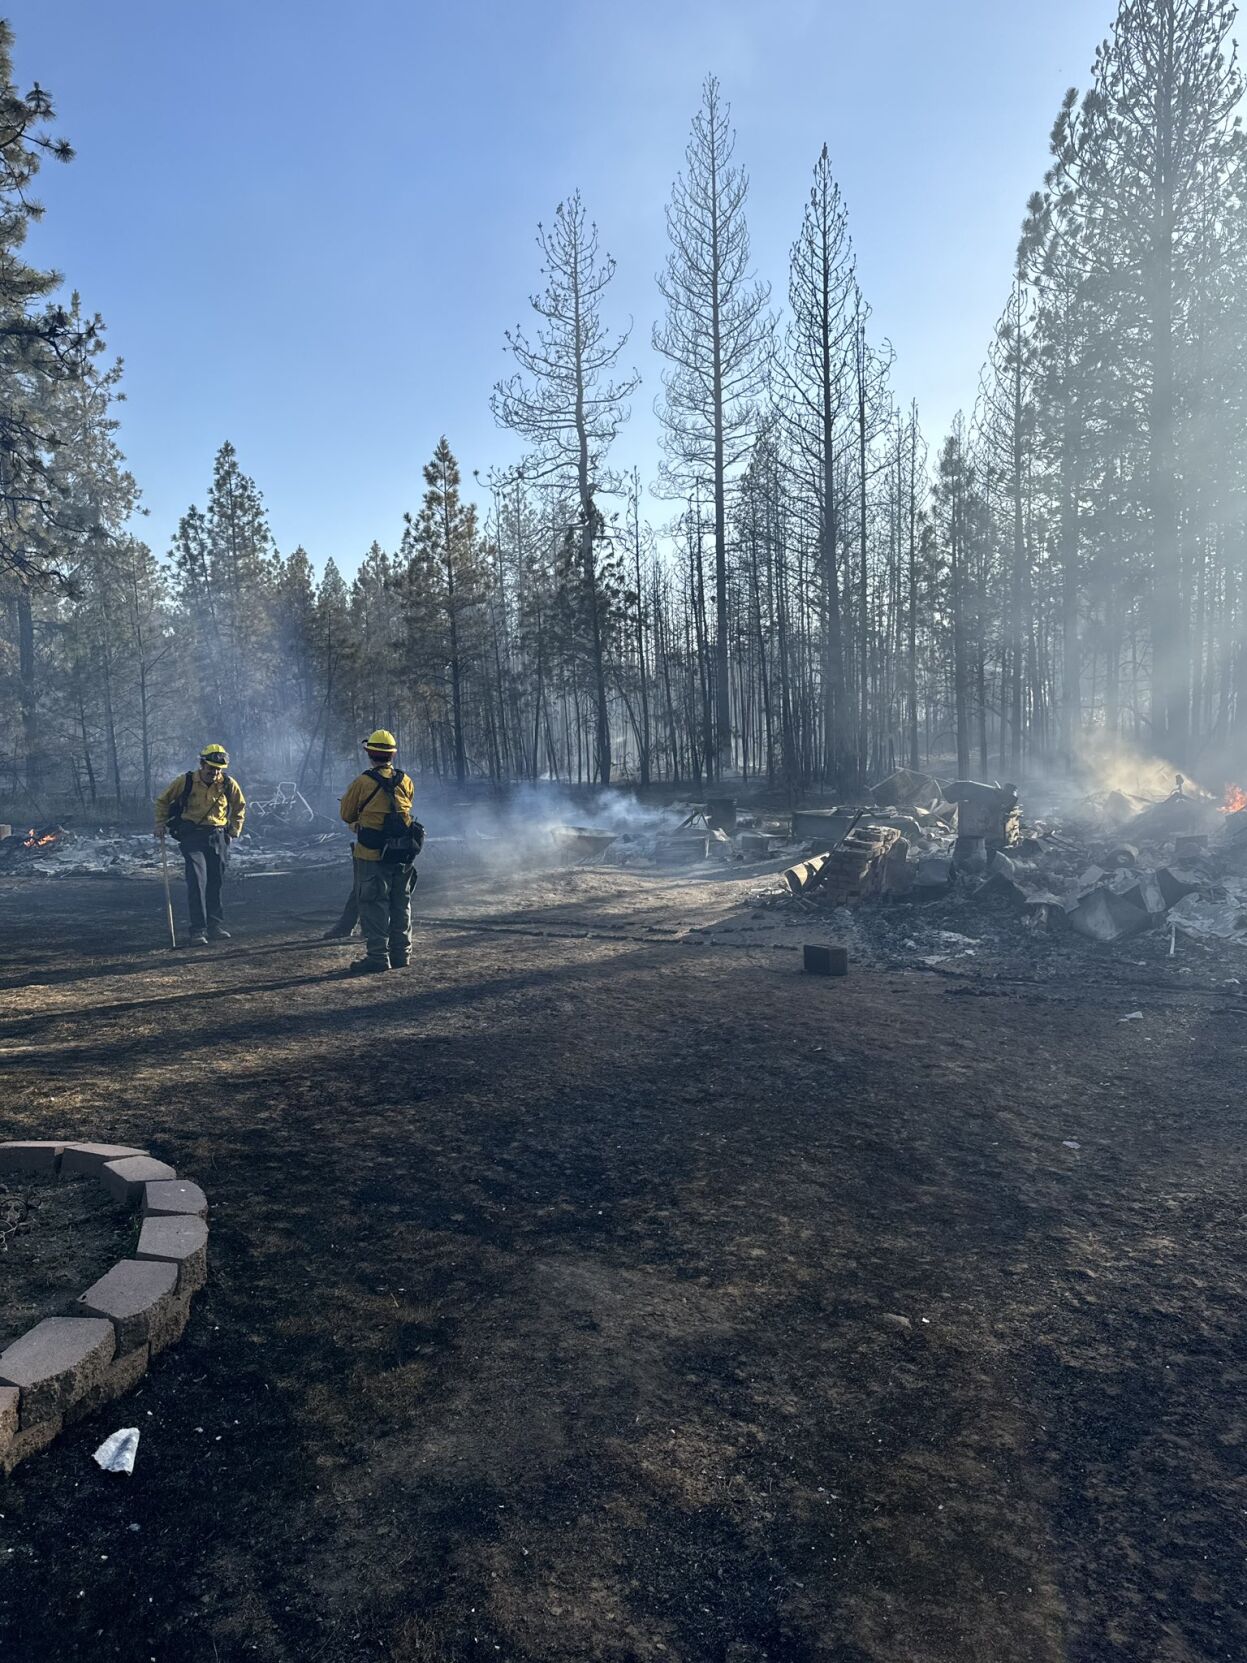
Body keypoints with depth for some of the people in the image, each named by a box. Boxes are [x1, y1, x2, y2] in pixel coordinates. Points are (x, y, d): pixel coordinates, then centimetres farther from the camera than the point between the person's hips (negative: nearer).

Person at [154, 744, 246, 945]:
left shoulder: (229, 785, -1)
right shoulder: (185, 781, -7)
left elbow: (239, 807, 18)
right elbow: (162, 801, 9)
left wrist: (234, 832, 13)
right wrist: (160, 824, 3)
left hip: (218, 836, 3)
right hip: (192, 835, -3)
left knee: (215, 883, 8)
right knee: (197, 880, -13)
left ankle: (216, 926, 18)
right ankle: (198, 930, -11)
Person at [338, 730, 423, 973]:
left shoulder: (363, 783, -12)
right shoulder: (406, 782, 2)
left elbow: (346, 814, -1)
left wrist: (357, 822, 19)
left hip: (373, 854, -5)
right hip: (404, 853, 5)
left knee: (374, 905, 3)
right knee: (400, 904, 14)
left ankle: (378, 956, 2)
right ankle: (401, 954, 20)